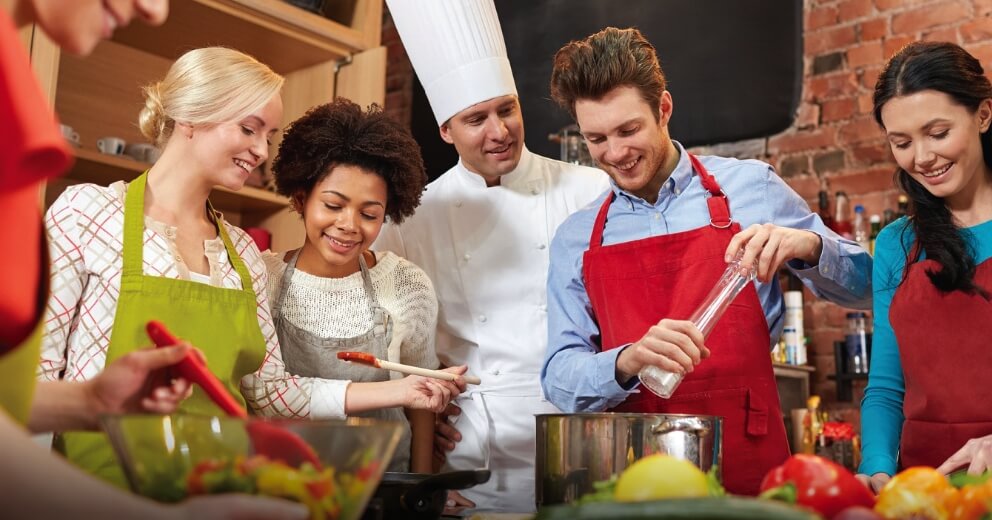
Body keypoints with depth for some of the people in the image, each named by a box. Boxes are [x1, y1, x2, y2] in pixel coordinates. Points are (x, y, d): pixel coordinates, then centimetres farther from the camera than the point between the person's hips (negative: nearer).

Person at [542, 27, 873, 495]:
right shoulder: (575, 240, 8)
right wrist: (629, 361, -17)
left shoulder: (749, 188, 4)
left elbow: (863, 289, 11)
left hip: (748, 469, 0)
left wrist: (806, 245, -9)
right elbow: (560, 377, 3)